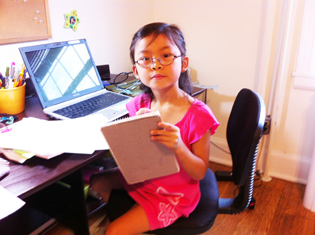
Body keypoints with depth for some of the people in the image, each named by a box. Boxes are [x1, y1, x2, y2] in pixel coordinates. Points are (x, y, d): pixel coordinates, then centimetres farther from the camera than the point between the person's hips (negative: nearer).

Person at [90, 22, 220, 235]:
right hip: (141, 177, 6)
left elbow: (200, 173, -18)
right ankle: (122, 216, 40)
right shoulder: (140, 105, -11)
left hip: (173, 194, -5)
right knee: (96, 181, 17)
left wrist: (178, 147, -36)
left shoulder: (198, 115, -25)